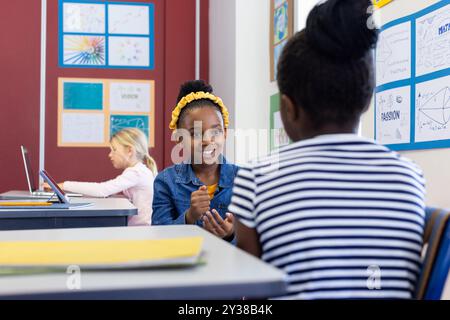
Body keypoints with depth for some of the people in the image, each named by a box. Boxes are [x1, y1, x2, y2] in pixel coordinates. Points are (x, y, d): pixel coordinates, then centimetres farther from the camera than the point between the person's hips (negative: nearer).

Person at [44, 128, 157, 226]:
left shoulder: (135, 172, -15)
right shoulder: (139, 170, 14)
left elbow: (102, 190, -23)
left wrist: (65, 185, -17)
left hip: (142, 228, -8)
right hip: (135, 227, 8)